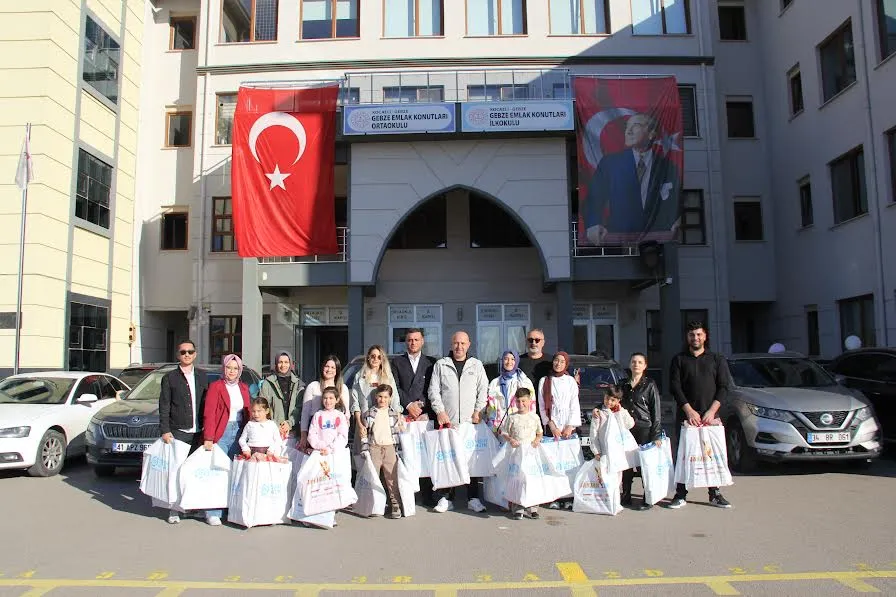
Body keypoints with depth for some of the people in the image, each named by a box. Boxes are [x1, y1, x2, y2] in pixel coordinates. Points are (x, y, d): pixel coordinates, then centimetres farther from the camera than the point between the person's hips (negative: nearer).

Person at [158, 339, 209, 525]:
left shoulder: (202, 376, 12)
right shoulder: (169, 377, 4)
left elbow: (208, 403, 12)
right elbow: (164, 406, 1)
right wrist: (165, 430, -8)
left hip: (199, 433, 2)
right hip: (177, 432, -2)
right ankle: (174, 509, 8)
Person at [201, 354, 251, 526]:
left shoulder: (244, 388, 15)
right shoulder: (216, 386, -1)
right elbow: (209, 413, -8)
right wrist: (208, 438, -16)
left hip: (239, 434, 5)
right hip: (221, 434, -4)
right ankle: (213, 513, 0)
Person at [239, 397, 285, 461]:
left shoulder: (272, 424, 11)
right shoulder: (249, 424, 16)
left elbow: (278, 441, 9)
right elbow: (242, 439, 20)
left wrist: (271, 450, -6)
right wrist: (245, 449, 3)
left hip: (267, 451, -1)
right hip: (251, 451, 1)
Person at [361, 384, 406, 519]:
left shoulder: (395, 414, 6)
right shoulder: (369, 413, 7)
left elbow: (402, 433, 9)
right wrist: (365, 449, 4)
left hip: (390, 448, -1)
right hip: (374, 448, 1)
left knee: (392, 477, -2)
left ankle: (395, 505, 4)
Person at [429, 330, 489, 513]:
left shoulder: (477, 365, 12)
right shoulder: (440, 365, 9)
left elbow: (483, 390, 8)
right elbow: (434, 390, 6)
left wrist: (478, 411, -2)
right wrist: (440, 411, -4)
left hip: (470, 421, 0)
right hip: (447, 421, 0)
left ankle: (473, 498, 8)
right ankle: (446, 498, 8)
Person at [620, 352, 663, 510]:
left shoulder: (650, 385, 0)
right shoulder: (624, 385, 12)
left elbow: (656, 412, -3)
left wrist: (656, 436, -8)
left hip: (645, 429, -4)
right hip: (627, 429, 4)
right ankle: (626, 497, 15)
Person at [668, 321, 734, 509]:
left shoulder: (717, 359, 10)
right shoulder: (679, 360, 8)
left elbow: (724, 387, 3)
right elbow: (675, 387, 0)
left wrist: (711, 411, -9)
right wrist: (689, 411, -11)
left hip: (710, 415, 1)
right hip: (686, 415, 0)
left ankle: (715, 494, 12)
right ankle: (681, 494, 6)